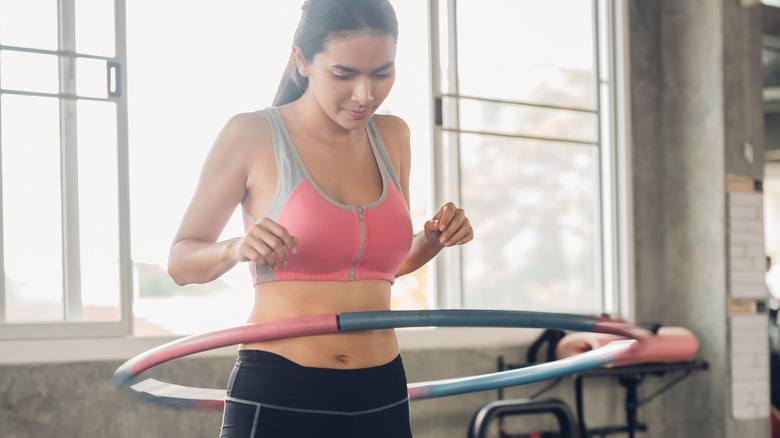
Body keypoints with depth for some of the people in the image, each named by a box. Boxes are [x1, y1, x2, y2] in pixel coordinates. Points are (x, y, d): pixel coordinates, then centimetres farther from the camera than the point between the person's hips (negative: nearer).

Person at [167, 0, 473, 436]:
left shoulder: (391, 136, 8)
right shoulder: (252, 135, -7)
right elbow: (180, 262, -2)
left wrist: (434, 240, 1)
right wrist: (237, 249, -23)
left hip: (382, 398, 5)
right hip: (276, 397, -5)